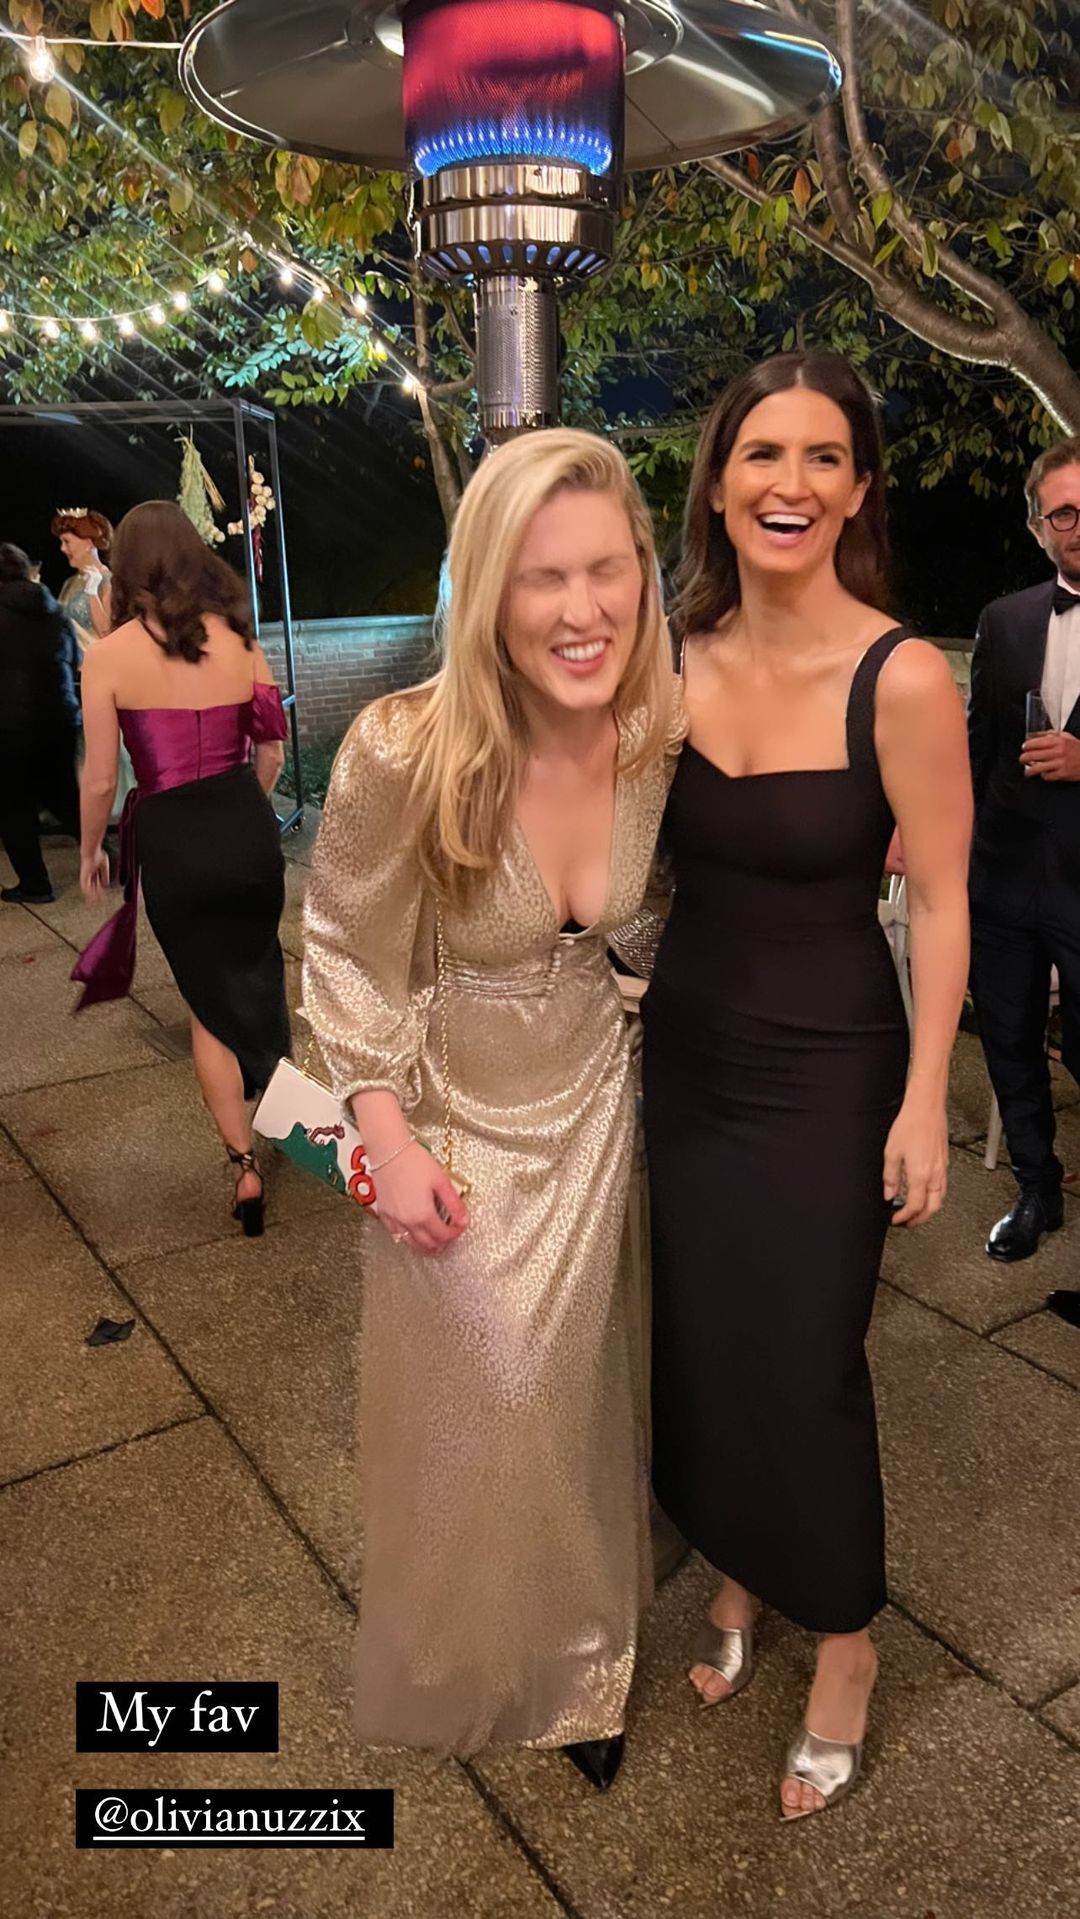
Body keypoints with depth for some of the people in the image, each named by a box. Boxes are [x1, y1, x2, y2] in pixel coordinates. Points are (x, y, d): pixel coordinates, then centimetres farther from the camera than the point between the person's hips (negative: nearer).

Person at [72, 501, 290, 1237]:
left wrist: (90, 851, 12)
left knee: (208, 1003, 14)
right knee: (258, 979, 25)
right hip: (247, 829, 3)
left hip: (171, 842, -2)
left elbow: (101, 778, -6)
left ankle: (245, 1165, 14)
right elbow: (272, 748, 7)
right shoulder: (239, 638, 0)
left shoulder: (109, 656, -9)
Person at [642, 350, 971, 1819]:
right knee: (700, 1339, 17)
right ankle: (739, 1576, 45)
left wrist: (924, 1103, -11)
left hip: (825, 1069, -4)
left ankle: (844, 1645, 37)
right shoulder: (677, 658, -3)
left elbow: (941, 904, -12)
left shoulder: (902, 679, -17)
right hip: (686, 1049, 5)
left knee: (804, 1364, 8)